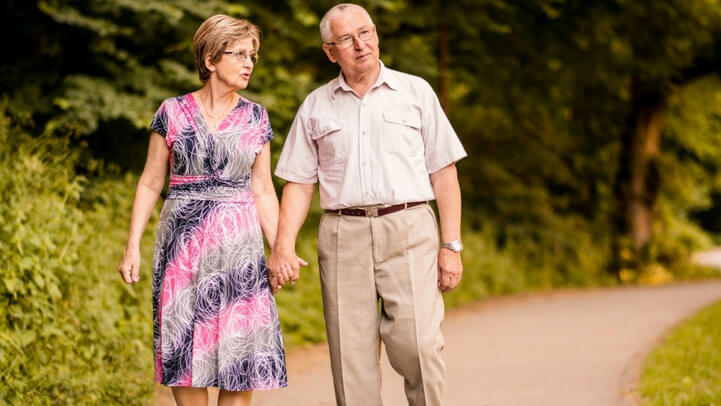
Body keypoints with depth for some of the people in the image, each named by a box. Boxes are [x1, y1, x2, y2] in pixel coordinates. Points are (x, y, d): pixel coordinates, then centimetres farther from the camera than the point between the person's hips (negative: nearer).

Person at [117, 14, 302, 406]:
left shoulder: (255, 118, 8)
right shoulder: (173, 112, 3)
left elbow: (262, 190, 10)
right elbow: (151, 183, 5)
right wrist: (133, 246, -1)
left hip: (238, 242, 1)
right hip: (183, 240, -1)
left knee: (241, 357, -3)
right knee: (186, 353, 0)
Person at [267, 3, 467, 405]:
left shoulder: (416, 92, 10)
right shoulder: (316, 107, 14)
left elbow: (444, 173, 7)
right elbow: (299, 182, 12)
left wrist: (452, 245, 0)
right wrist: (284, 246, -2)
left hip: (409, 231, -2)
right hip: (343, 236, 2)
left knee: (418, 346, -14)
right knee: (351, 355, -2)